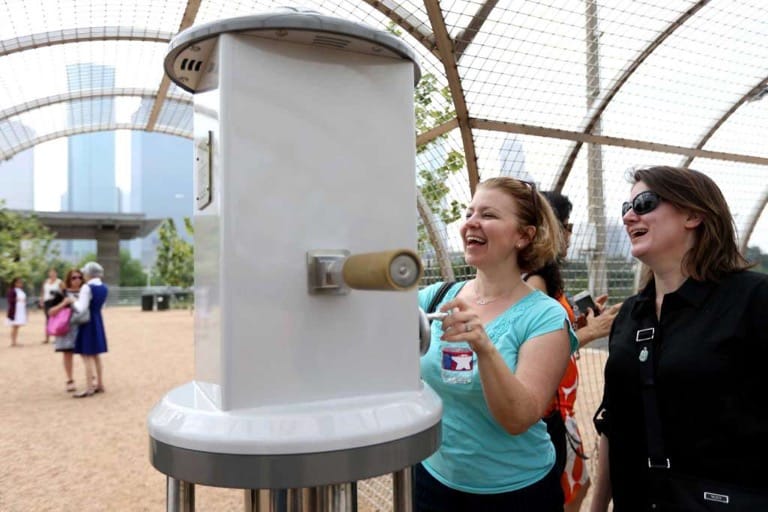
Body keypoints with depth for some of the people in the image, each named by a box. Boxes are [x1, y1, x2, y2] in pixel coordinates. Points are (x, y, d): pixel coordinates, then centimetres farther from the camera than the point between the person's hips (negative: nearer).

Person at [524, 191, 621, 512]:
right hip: (547, 410, -9)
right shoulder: (535, 281, -20)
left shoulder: (548, 278, 9)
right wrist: (590, 332, -19)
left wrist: (579, 321, 6)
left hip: (559, 407, 9)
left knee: (578, 485, 24)